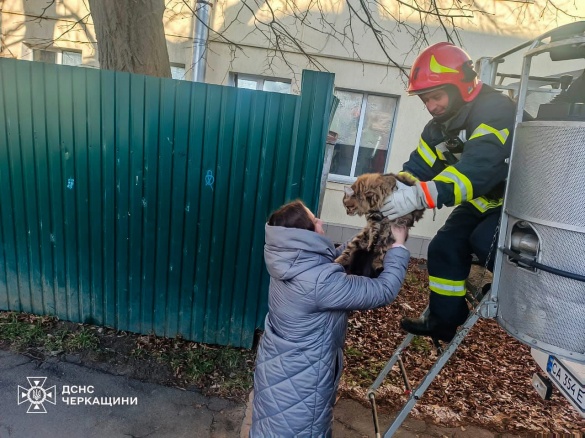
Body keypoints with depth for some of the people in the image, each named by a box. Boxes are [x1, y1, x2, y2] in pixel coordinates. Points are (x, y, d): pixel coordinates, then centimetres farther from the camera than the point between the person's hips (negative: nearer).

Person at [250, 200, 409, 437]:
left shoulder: (290, 261, -9)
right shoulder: (320, 280, -35)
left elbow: (336, 258, 7)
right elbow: (383, 291, -25)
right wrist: (398, 245, -13)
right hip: (297, 382, -7)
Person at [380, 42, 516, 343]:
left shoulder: (496, 111, -30)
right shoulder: (438, 128, -2)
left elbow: (475, 170, -46)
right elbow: (417, 169, -8)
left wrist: (419, 197, -57)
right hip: (483, 200, 8)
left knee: (485, 240, -30)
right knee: (445, 247, -3)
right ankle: (444, 322, 11)